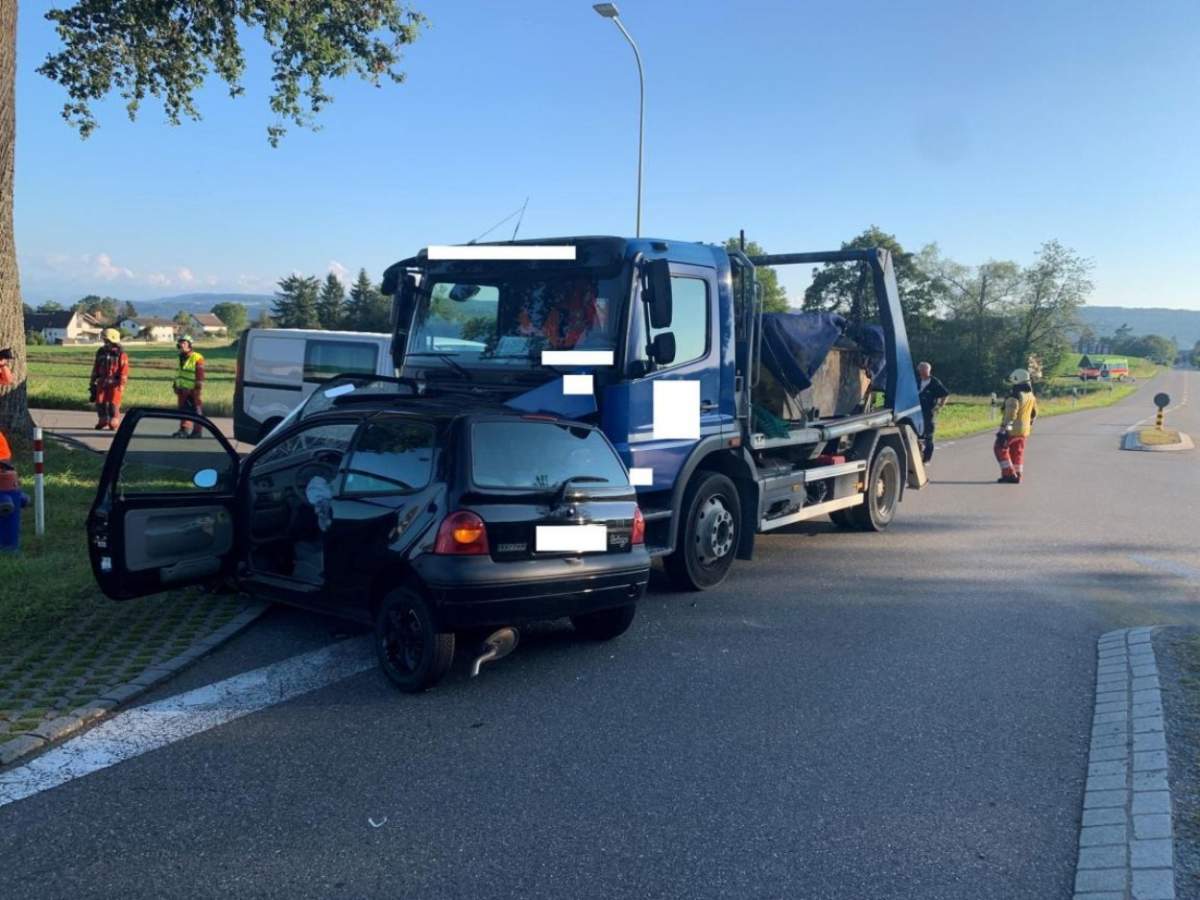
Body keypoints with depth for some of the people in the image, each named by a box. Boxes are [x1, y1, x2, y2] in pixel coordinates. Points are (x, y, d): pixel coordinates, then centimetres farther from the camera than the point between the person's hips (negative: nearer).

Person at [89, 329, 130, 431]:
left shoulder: (121, 355, -8)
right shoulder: (101, 352, 8)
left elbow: (124, 371, -11)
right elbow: (95, 368, 14)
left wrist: (121, 384, -16)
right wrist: (93, 382, 13)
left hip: (114, 383, -5)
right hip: (102, 383, 5)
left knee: (113, 403, -4)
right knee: (100, 402, 4)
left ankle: (114, 424, 9)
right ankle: (102, 421, 21)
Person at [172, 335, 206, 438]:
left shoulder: (197, 358, -11)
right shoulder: (181, 358, 16)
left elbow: (200, 374, -14)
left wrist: (198, 388, -17)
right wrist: (176, 387, 21)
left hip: (192, 390, -8)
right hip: (182, 390, 8)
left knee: (196, 410, -2)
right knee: (183, 410, 9)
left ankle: (197, 431, 4)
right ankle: (183, 430, 15)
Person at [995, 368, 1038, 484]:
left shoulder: (1015, 397, -20)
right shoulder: (1031, 396, 8)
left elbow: (1010, 415, -24)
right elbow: (1034, 413, 19)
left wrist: (1003, 429, -22)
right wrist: (1029, 425, 31)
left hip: (1012, 429, -8)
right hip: (1024, 430, 8)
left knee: (1001, 449, 4)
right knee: (1017, 452, 15)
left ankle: (1009, 474, 0)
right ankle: (1017, 476, 16)